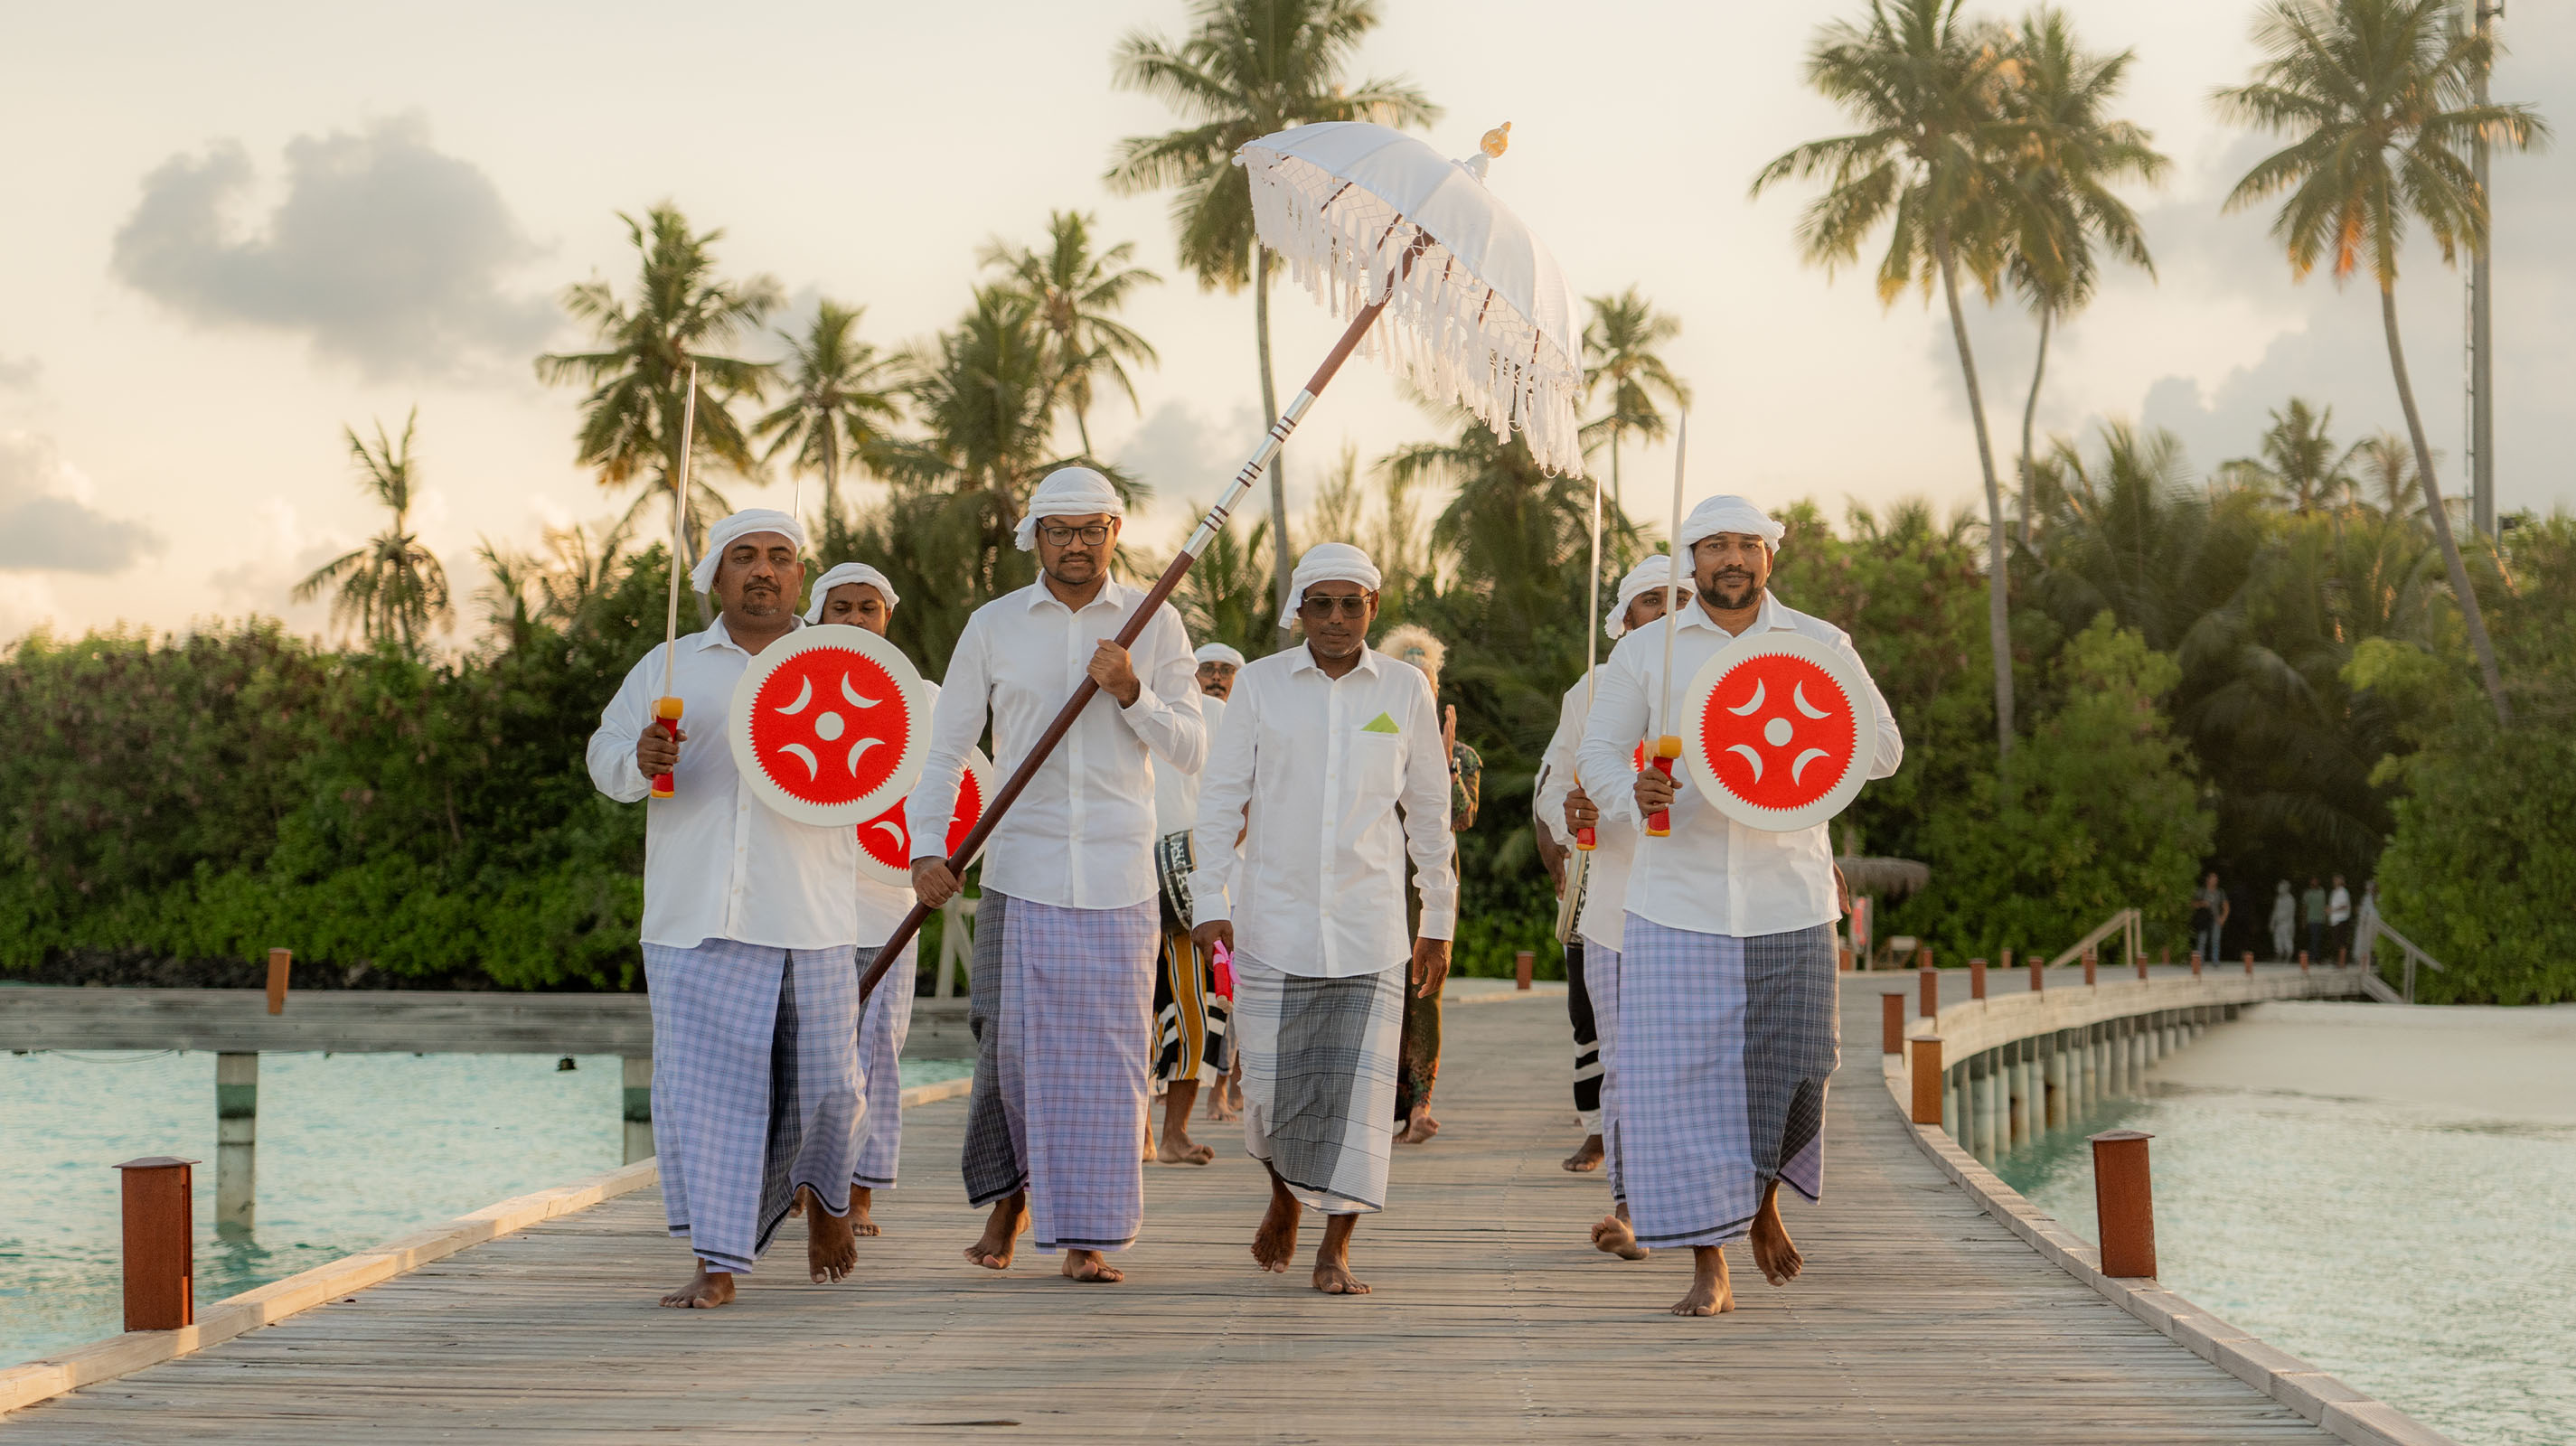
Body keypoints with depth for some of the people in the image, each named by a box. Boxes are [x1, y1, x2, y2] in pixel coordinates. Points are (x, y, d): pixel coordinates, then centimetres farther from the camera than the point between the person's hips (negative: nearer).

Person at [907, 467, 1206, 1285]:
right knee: (1013, 1045, 0)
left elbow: (1191, 752, 2)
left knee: (1108, 1052, -1)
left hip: (1119, 875, 0)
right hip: (1021, 870, 0)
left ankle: (1087, 1236, 7)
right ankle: (1012, 1195, 25)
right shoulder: (993, 627, 6)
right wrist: (927, 848, -5)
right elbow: (944, 748, 7)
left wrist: (1131, 692, -14)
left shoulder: (1154, 624, 5)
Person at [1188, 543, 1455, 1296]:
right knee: (1273, 1081, 1)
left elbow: (1429, 812, 10)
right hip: (1273, 918, 0)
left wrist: (1439, 920, 10)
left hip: (1368, 922, 0)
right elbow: (1221, 797, 4)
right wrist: (1211, 902, -2)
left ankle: (1335, 1247, 4)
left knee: (1356, 1083, -5)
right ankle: (1284, 1192, 31)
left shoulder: (1406, 690, 5)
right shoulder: (1260, 684, 2)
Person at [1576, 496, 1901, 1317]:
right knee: (1682, 1079, -6)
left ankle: (1765, 1204, 36)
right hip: (1678, 902, -1)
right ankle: (1708, 1266, 2)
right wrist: (1634, 792, -15)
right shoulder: (1645, 651, 5)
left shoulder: (1818, 646, 7)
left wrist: (1803, 744, -16)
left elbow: (1884, 748, 5)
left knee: (1788, 1071, 6)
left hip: (1789, 899, 1)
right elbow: (1597, 751, 9)